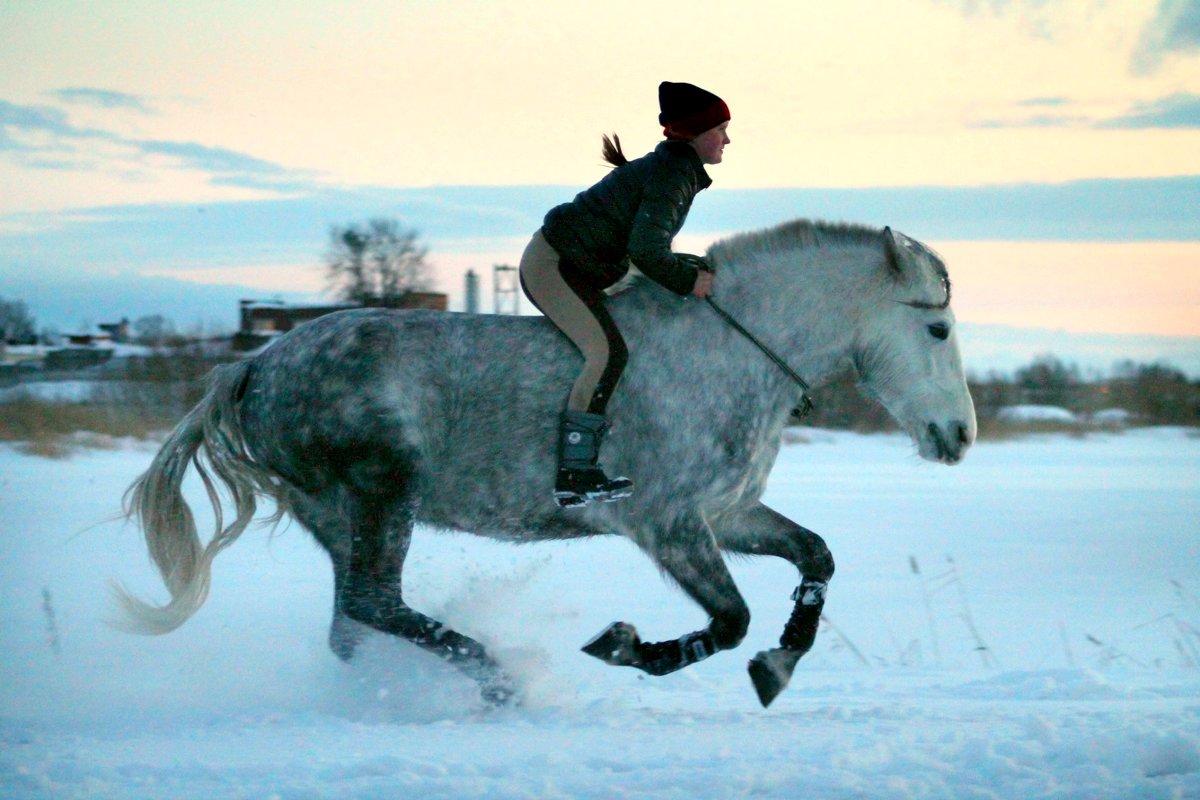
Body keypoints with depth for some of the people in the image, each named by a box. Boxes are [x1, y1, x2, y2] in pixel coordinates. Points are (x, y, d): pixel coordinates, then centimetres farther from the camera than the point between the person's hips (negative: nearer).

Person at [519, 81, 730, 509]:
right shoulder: (672, 175, -17)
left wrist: (698, 267, 6)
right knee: (607, 351, -22)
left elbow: (646, 247, 18)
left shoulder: (674, 169, 15)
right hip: (552, 264, -11)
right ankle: (574, 477, -25)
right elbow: (645, 250, -26)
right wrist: (688, 281, -13)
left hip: (576, 269, 11)